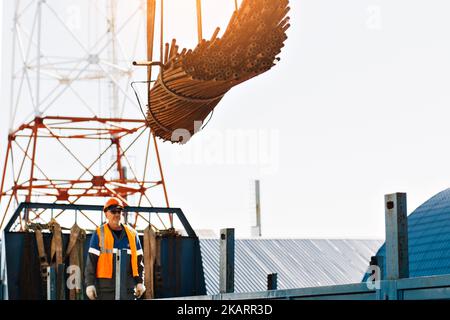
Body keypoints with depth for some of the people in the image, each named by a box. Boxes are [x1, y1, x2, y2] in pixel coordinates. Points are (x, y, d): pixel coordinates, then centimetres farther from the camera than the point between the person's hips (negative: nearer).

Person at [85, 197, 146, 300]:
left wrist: (140, 282, 6)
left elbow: (138, 260, 14)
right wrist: (90, 284, -9)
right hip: (105, 287, -3)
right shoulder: (99, 234, 2)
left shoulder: (132, 234, 11)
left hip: (128, 286, 3)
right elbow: (91, 261, -1)